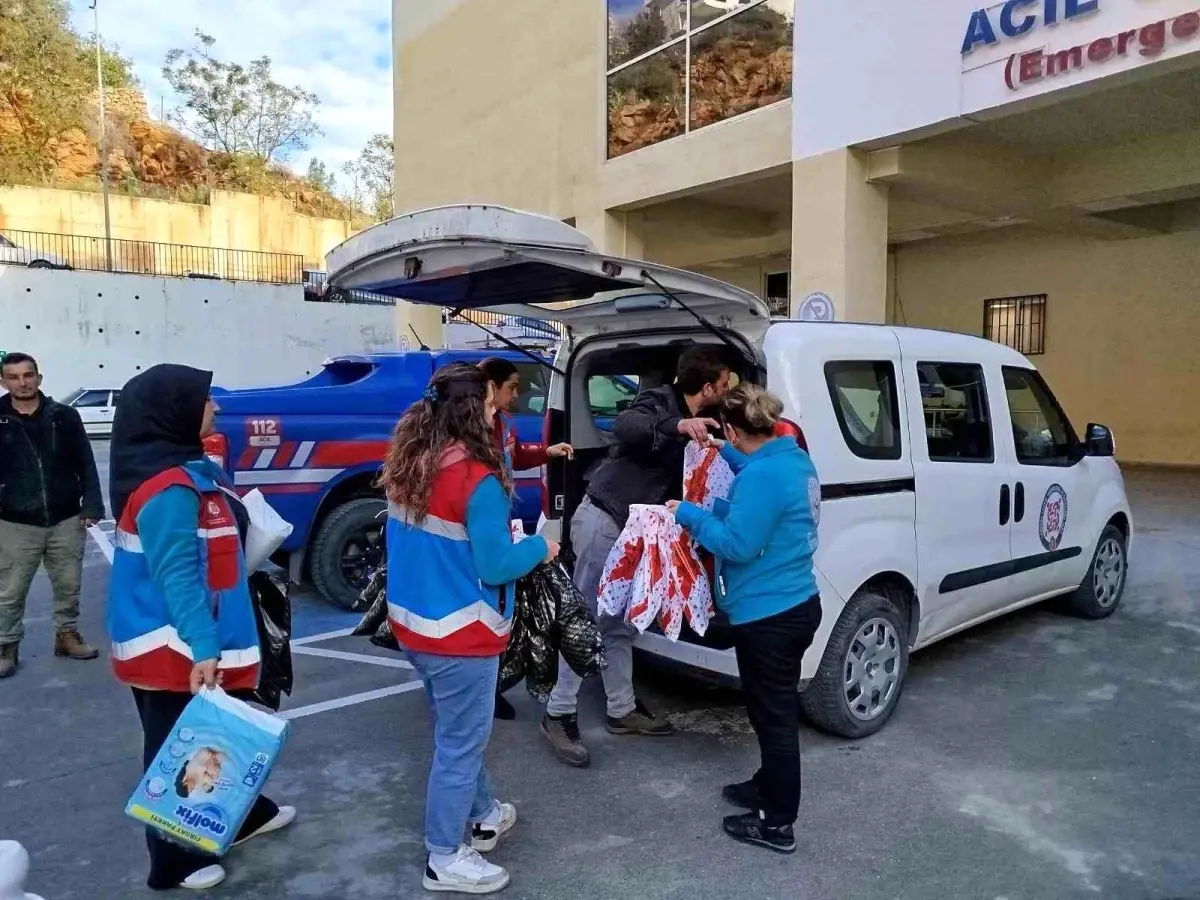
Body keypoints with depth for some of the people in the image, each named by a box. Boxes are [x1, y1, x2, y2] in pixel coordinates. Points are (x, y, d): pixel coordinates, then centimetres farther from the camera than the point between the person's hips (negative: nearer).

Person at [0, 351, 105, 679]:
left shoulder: (65, 416, 0)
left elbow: (86, 464, 2)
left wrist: (91, 505, -4)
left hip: (65, 520, 1)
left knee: (68, 585, 13)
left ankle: (67, 634, 31)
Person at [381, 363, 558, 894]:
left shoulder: (408, 467, 1)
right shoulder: (478, 481, -23)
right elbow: (494, 567, -20)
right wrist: (539, 547, -2)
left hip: (414, 622, 9)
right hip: (459, 633, -8)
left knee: (457, 732, 24)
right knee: (459, 743, 8)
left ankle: (483, 816, 44)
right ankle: (445, 860, 24)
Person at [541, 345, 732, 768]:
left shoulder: (696, 422, 13)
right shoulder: (659, 402, -12)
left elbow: (686, 480, 18)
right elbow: (623, 427, -34)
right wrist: (677, 426, -45)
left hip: (631, 529, 8)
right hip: (602, 521, -8)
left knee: (619, 624, 15)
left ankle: (621, 711, 26)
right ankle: (559, 715, 6)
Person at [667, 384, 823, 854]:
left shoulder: (761, 475, -25)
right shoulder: (794, 459, 6)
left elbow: (737, 544, -23)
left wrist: (690, 515, -12)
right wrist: (727, 455, 30)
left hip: (769, 615, -10)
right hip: (795, 604, 10)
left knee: (773, 713, 4)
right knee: (775, 707, 24)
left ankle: (778, 823, 19)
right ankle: (770, 786, 42)